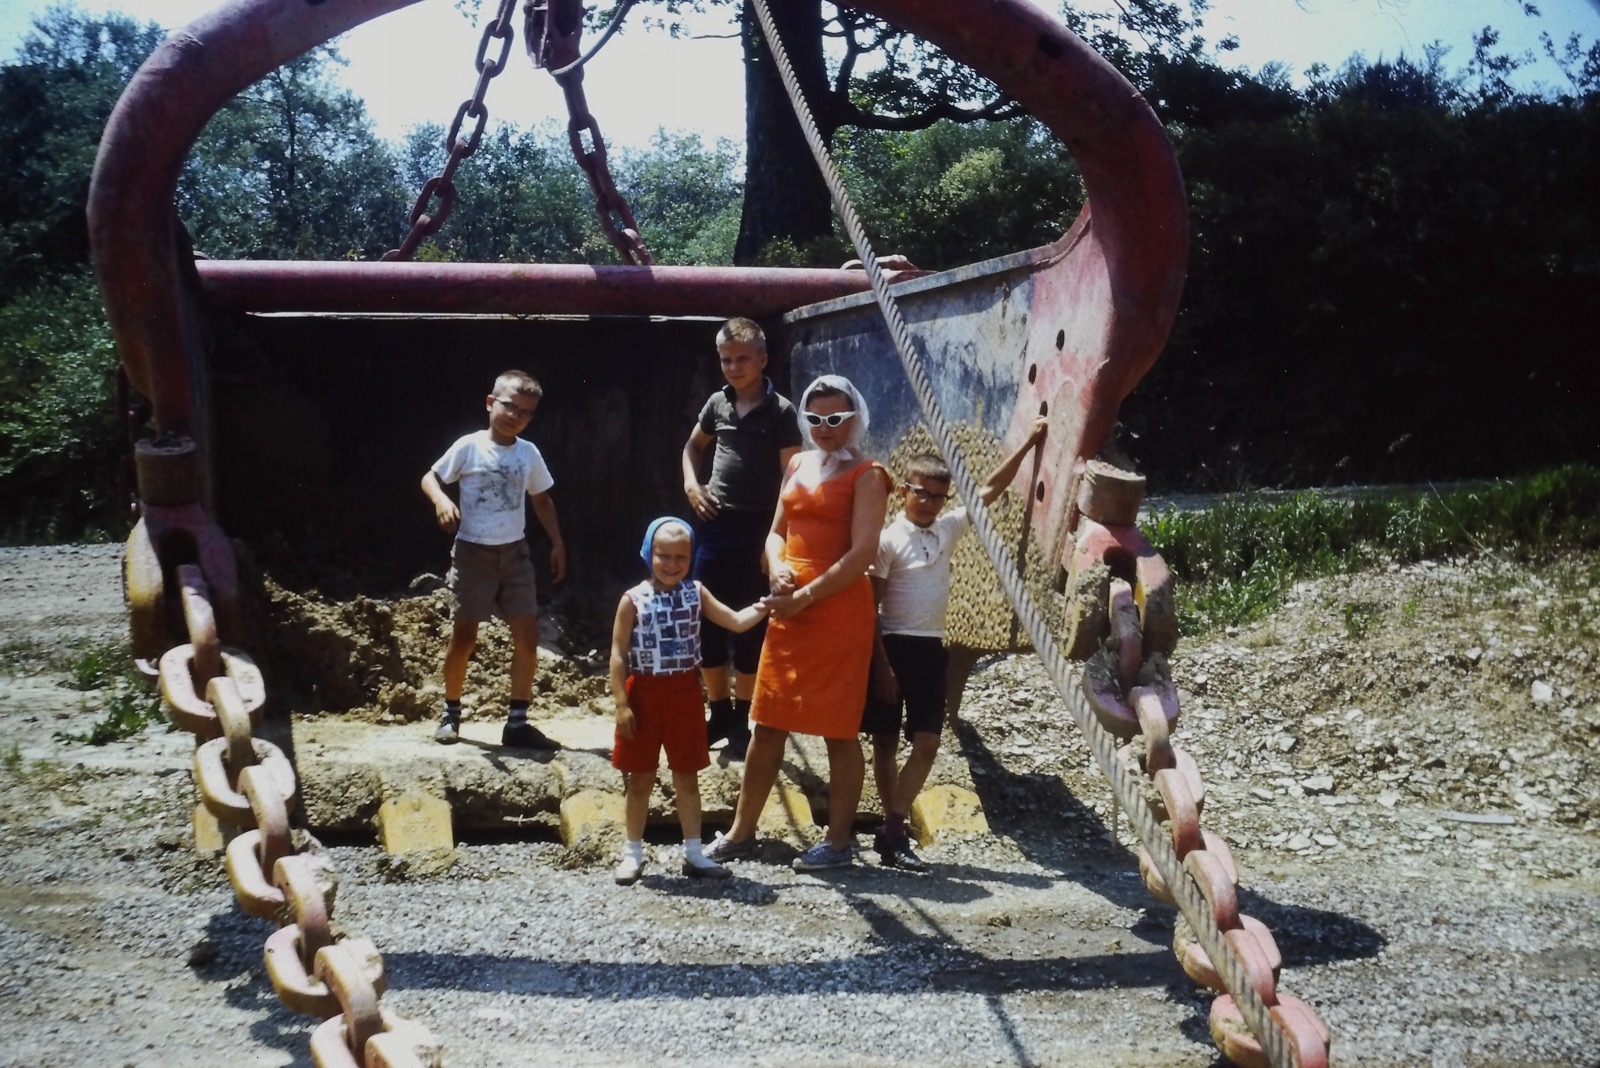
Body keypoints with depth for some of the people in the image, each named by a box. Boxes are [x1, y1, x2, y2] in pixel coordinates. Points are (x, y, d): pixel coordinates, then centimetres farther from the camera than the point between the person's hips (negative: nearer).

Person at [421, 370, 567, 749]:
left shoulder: (528, 453, 3)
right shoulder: (469, 447, -9)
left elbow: (541, 498, 16)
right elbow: (430, 478, -5)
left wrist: (557, 543, 12)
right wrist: (442, 500, -27)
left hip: (514, 552, 4)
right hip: (473, 551, -4)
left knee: (527, 635, -3)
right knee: (464, 635, 3)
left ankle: (517, 722, 5)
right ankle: (451, 713, 22)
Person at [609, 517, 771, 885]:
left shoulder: (696, 594, 2)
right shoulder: (633, 599, -7)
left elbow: (736, 622, 0)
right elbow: (618, 654, -8)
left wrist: (762, 608, -17)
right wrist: (622, 704, -13)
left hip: (684, 693, 3)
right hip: (644, 694, -2)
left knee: (687, 778, 11)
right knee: (640, 780, 7)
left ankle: (693, 853, 21)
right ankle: (633, 853, 20)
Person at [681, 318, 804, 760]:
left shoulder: (779, 411, -7)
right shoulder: (717, 403, 8)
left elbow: (790, 480, -10)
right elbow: (693, 445, 26)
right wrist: (691, 483, 6)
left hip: (755, 529, -5)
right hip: (713, 525, 5)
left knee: (748, 628, 2)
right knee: (707, 623, 8)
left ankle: (741, 719, 13)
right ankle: (719, 713, 21)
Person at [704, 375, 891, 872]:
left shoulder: (866, 476, -6)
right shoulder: (798, 465, 14)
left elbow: (862, 553, -15)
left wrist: (805, 596, -16)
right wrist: (777, 570, -4)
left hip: (839, 609, -7)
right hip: (789, 608, 7)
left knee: (838, 730, 2)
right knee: (767, 724, 11)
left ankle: (839, 841, 13)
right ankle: (740, 833, 21)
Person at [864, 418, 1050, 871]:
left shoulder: (947, 528, 7)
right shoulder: (888, 540, -10)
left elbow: (990, 489, 10)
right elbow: (869, 608, -11)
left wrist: (1028, 443, 4)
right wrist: (881, 665, -15)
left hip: (930, 648, 6)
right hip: (892, 646, -6)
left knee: (927, 744, -1)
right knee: (886, 743, 4)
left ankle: (892, 832, 3)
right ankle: (893, 831, 10)